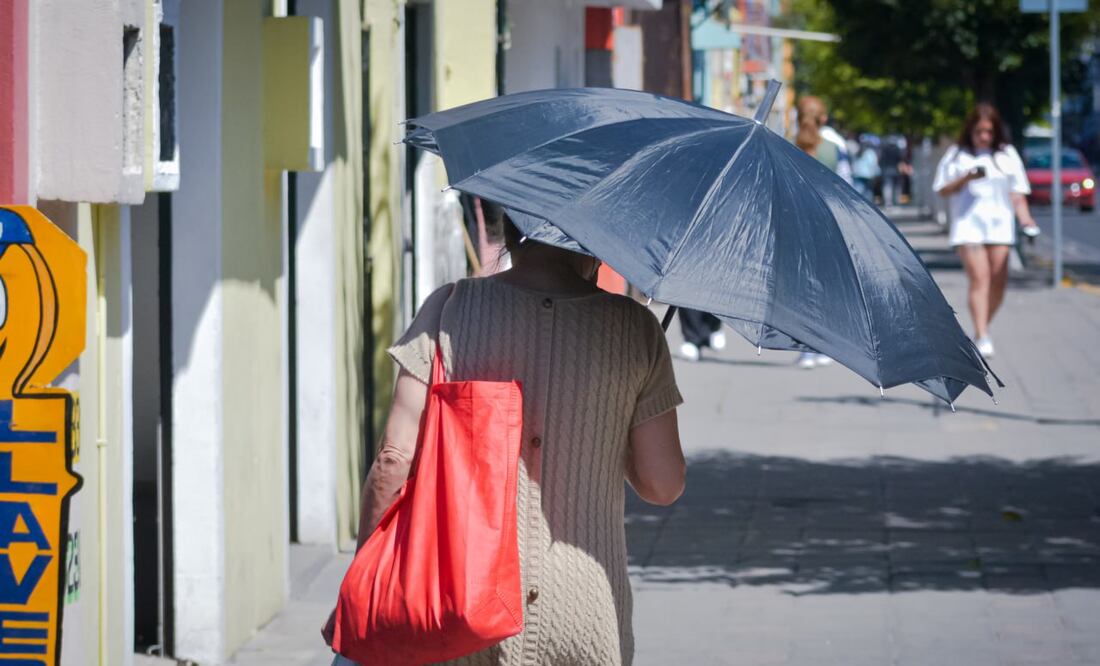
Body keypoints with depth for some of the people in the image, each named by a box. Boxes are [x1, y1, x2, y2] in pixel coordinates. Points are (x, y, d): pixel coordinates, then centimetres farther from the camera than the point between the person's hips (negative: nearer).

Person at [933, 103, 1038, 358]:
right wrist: (966, 179, -11)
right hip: (968, 224, -3)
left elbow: (1017, 191, 10)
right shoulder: (957, 155, 7)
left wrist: (1025, 217, -6)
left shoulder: (1007, 155, 11)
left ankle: (982, 330, 17)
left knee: (998, 282, -1)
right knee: (979, 279, -15)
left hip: (999, 224, 3)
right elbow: (942, 190, 6)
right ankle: (982, 337, -19)